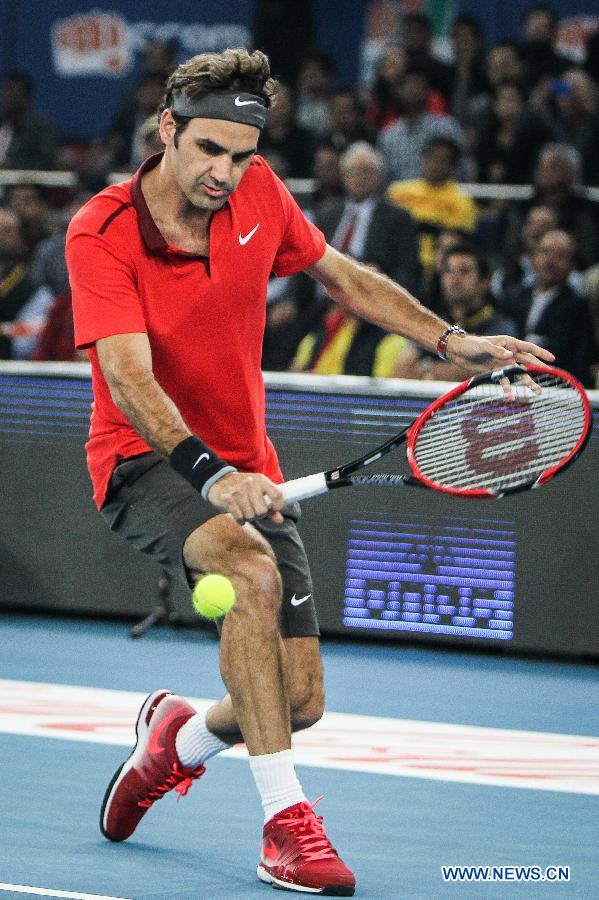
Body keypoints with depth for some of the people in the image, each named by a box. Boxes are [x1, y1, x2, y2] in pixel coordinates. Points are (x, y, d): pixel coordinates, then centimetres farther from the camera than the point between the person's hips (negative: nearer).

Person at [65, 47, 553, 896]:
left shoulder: (259, 197, -3)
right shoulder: (101, 233, -19)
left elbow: (345, 277, 14)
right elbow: (130, 379, -30)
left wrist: (455, 342, 4)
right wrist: (208, 472, -45)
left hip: (247, 471, 5)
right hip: (147, 463, -5)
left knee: (300, 703, -2)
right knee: (252, 569, -37)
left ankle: (179, 738, 33)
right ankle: (285, 820, -32)